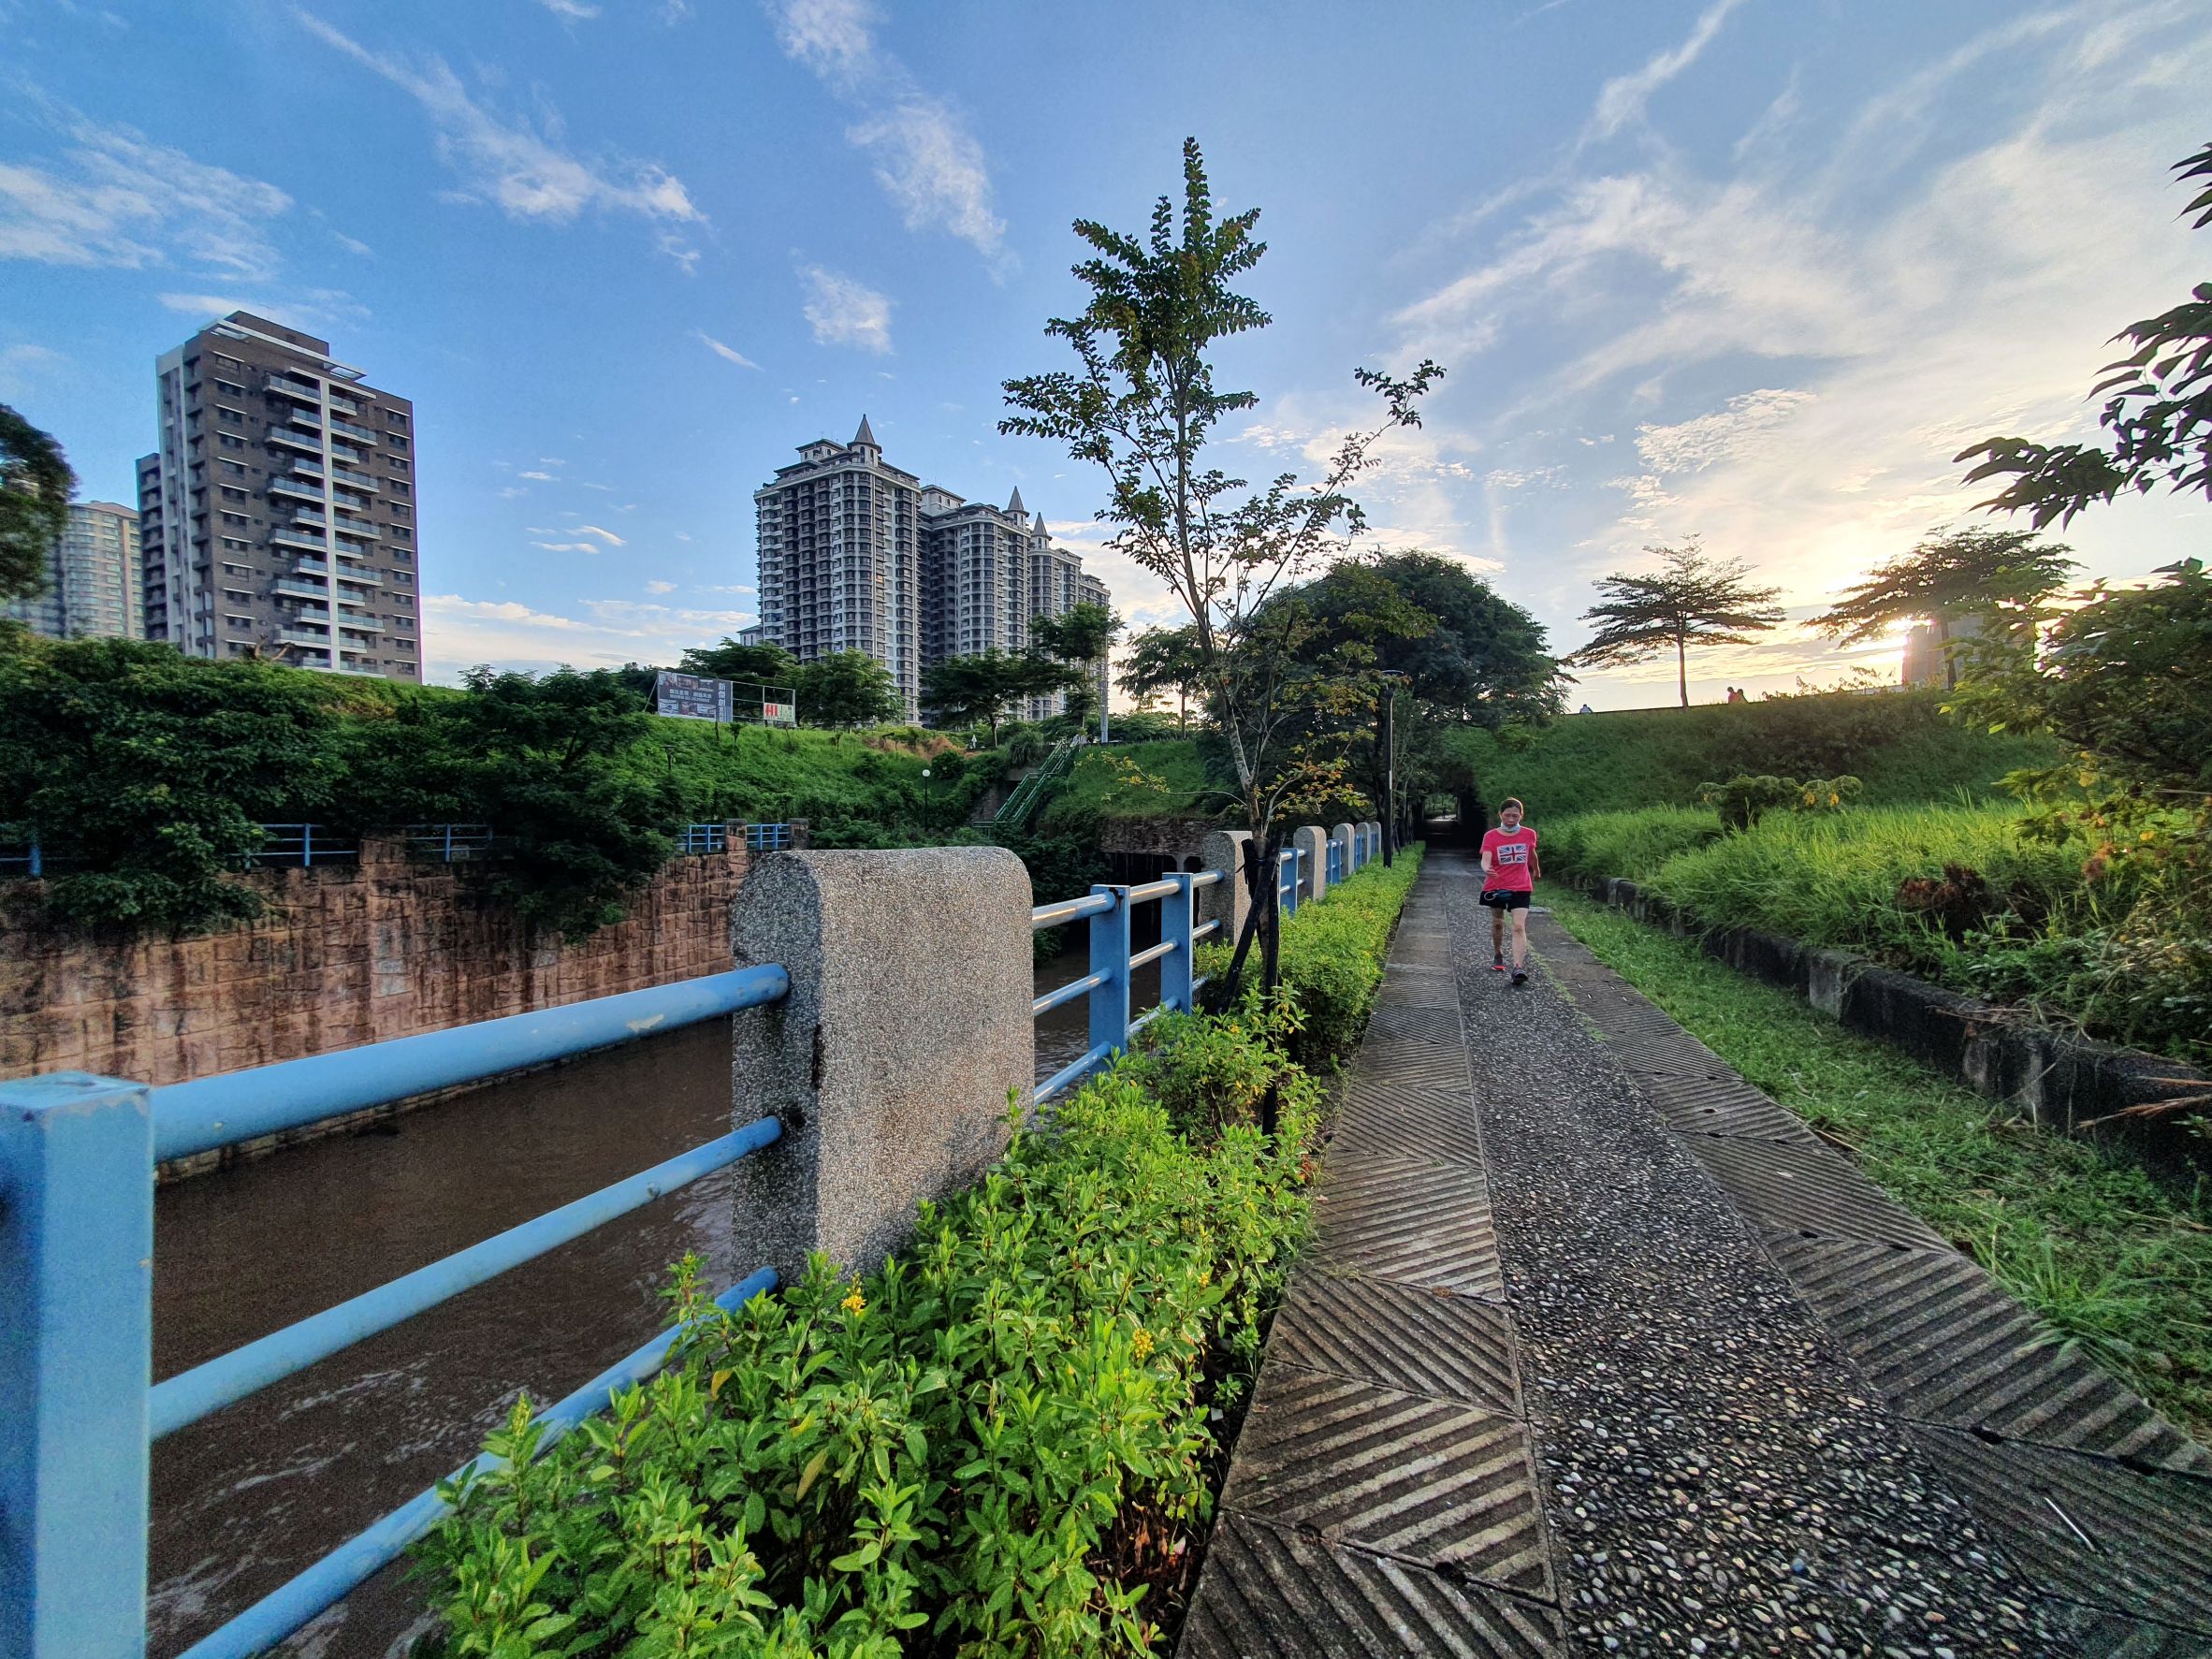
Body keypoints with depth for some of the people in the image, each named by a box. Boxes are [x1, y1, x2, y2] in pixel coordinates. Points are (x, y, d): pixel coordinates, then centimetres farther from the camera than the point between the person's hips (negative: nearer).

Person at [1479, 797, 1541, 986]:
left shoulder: (1529, 834, -1)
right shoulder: (1490, 836, -8)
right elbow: (1486, 859, -21)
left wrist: (1536, 871, 35)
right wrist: (1486, 869, -44)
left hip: (1521, 887, 0)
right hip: (1495, 886, 0)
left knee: (1519, 927, -13)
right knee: (1497, 923, 15)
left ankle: (1519, 968, -20)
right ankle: (1498, 955, 38)